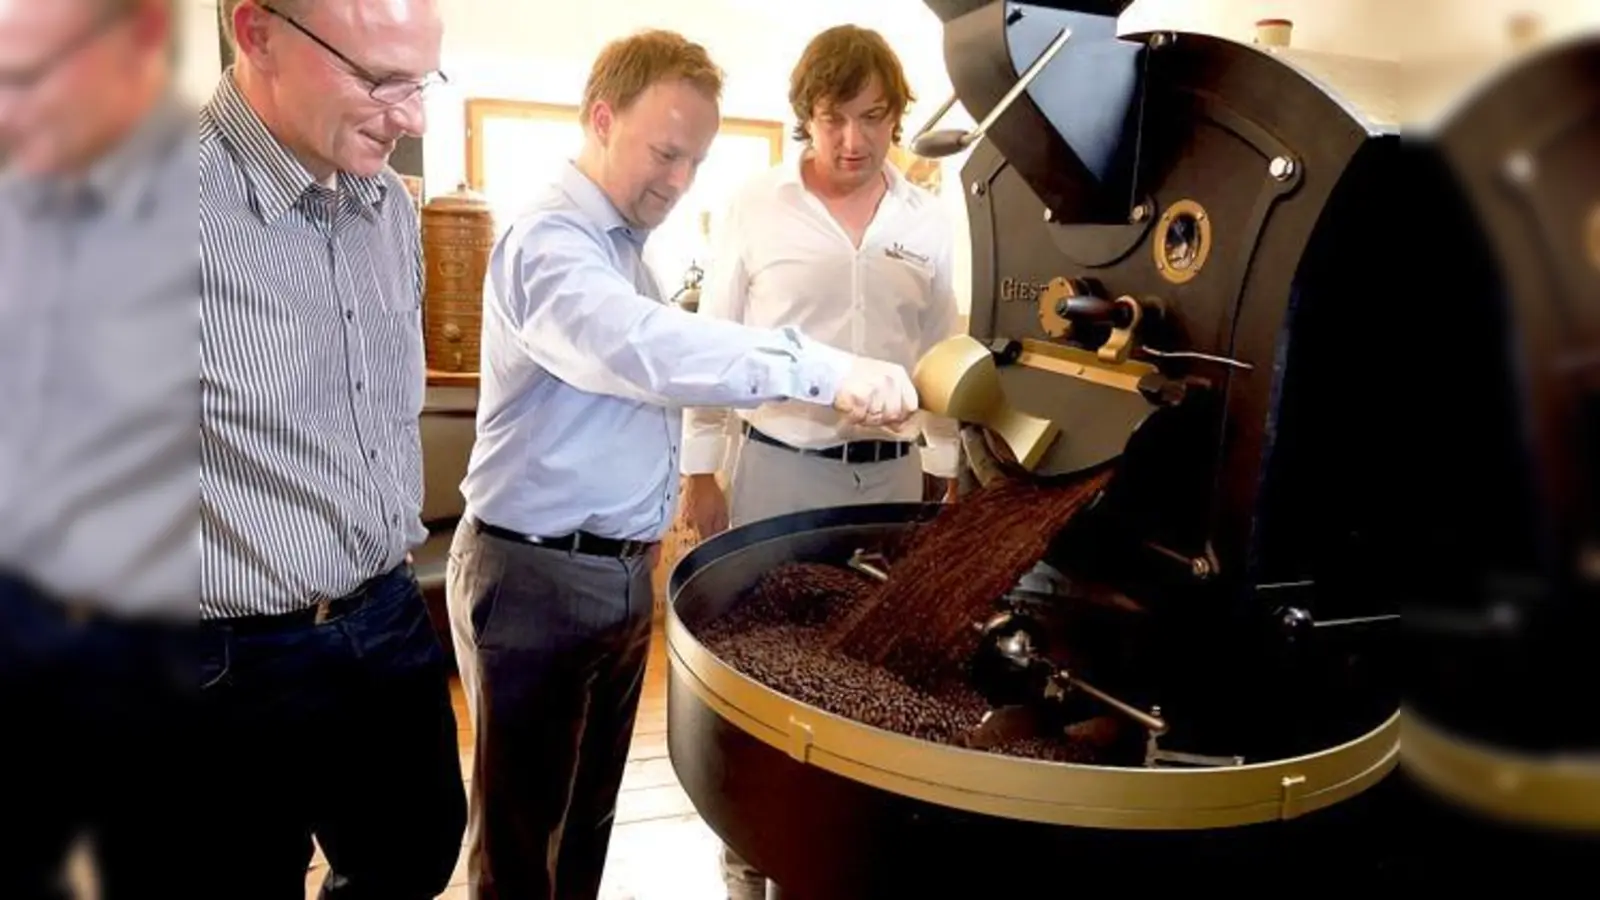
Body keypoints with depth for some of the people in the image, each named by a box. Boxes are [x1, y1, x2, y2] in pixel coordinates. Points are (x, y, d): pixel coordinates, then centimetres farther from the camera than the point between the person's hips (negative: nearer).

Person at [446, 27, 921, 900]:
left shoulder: (622, 244, 12)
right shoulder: (550, 240, -19)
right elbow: (646, 349, -37)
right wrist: (823, 369, -42)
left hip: (622, 569, 9)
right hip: (536, 576, -9)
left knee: (589, 814, 21)